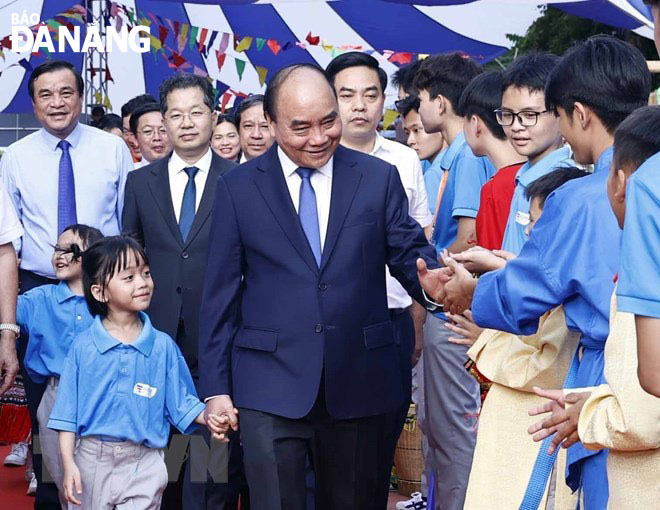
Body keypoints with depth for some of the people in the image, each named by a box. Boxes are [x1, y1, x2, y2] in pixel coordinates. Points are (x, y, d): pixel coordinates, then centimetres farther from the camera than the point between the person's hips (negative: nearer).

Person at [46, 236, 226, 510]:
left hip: (145, 465, 0)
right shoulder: (83, 346, -3)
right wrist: (68, 464, -6)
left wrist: (207, 416, -16)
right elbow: (68, 411, 0)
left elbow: (180, 401, 3)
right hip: (93, 461, 0)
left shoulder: (163, 346, 0)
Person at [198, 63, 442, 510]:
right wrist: (215, 387, 1)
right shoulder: (238, 188, 3)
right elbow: (220, 294, 4)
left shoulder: (379, 178, 4)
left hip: (358, 384, 1)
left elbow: (409, 252, 3)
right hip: (271, 385, -1)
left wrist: (430, 280, -22)